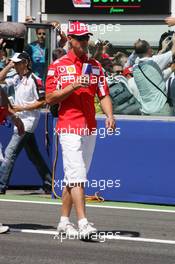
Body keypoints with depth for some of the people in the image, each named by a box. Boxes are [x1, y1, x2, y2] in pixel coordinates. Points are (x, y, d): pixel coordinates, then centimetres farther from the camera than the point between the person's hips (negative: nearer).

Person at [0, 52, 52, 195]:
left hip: (28, 122, -9)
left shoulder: (34, 80, -12)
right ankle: (49, 184, 18)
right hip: (21, 123, 9)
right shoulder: (17, 78, 12)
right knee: (34, 156, 12)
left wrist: (22, 108, -18)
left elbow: (42, 101, -14)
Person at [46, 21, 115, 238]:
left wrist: (109, 115, -8)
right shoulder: (58, 66, 0)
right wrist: (74, 86, -17)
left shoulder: (95, 66, 13)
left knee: (73, 178, 11)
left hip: (89, 129, 5)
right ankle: (82, 223, -21)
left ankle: (64, 221, 19)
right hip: (69, 128, -5)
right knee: (77, 175, -14)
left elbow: (104, 95, 10)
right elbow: (49, 98, -5)